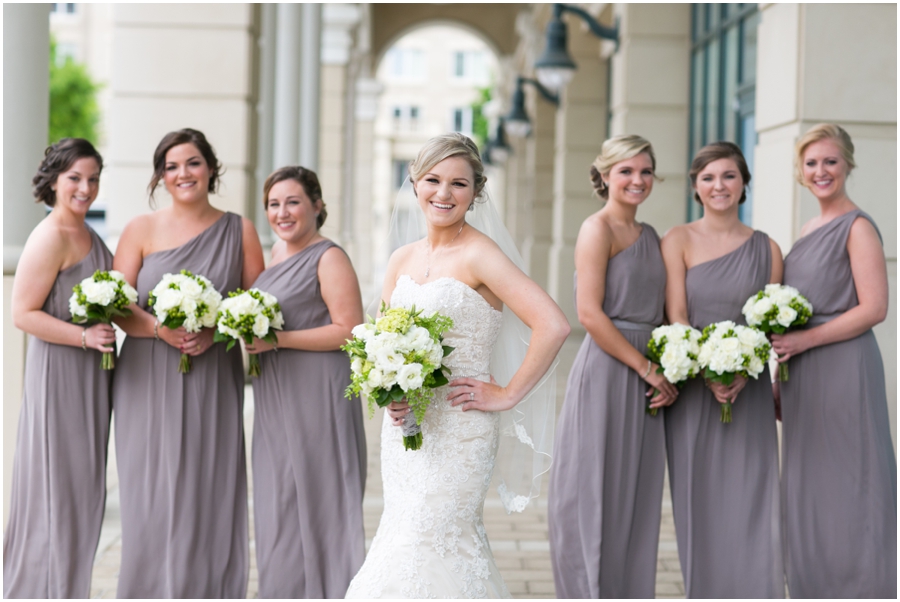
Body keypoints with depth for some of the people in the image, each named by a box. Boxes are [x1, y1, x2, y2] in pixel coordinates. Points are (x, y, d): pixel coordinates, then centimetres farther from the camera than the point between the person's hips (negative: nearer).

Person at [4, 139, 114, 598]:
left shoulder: (87, 234, 12)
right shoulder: (50, 237, -15)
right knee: (56, 486, -2)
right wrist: (84, 336, -25)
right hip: (58, 373, -9)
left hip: (91, 377, 9)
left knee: (82, 487, 14)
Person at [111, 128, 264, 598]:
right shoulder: (141, 230, 6)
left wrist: (216, 331, -12)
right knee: (151, 497, -2)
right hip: (149, 380, 0)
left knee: (209, 497, -1)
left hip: (215, 379, 1)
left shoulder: (239, 231, 8)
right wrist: (161, 330, -17)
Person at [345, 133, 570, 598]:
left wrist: (507, 394, -14)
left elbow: (552, 325, -20)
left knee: (426, 545, -9)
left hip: (459, 430, -6)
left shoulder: (478, 255, -11)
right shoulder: (402, 260, 10)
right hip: (404, 429, 6)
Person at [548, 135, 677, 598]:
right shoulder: (598, 230, -7)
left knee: (637, 498, 10)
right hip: (606, 371, -8)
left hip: (646, 380, 8)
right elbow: (589, 313, -16)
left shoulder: (650, 236, 16)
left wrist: (666, 373, 1)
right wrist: (647, 368, -13)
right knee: (596, 495, -1)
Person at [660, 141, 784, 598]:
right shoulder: (678, 241, 2)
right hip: (692, 390, -1)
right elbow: (676, 317, -5)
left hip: (749, 393, 1)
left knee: (751, 504, -3)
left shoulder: (766, 249, 8)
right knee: (700, 505, 2)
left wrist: (743, 374, -12)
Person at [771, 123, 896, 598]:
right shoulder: (808, 231, 16)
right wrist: (783, 382, 13)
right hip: (804, 379, 8)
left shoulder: (858, 228, -8)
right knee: (809, 491, 10)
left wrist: (802, 341, -18)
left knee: (847, 485, -4)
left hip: (844, 370, -8)